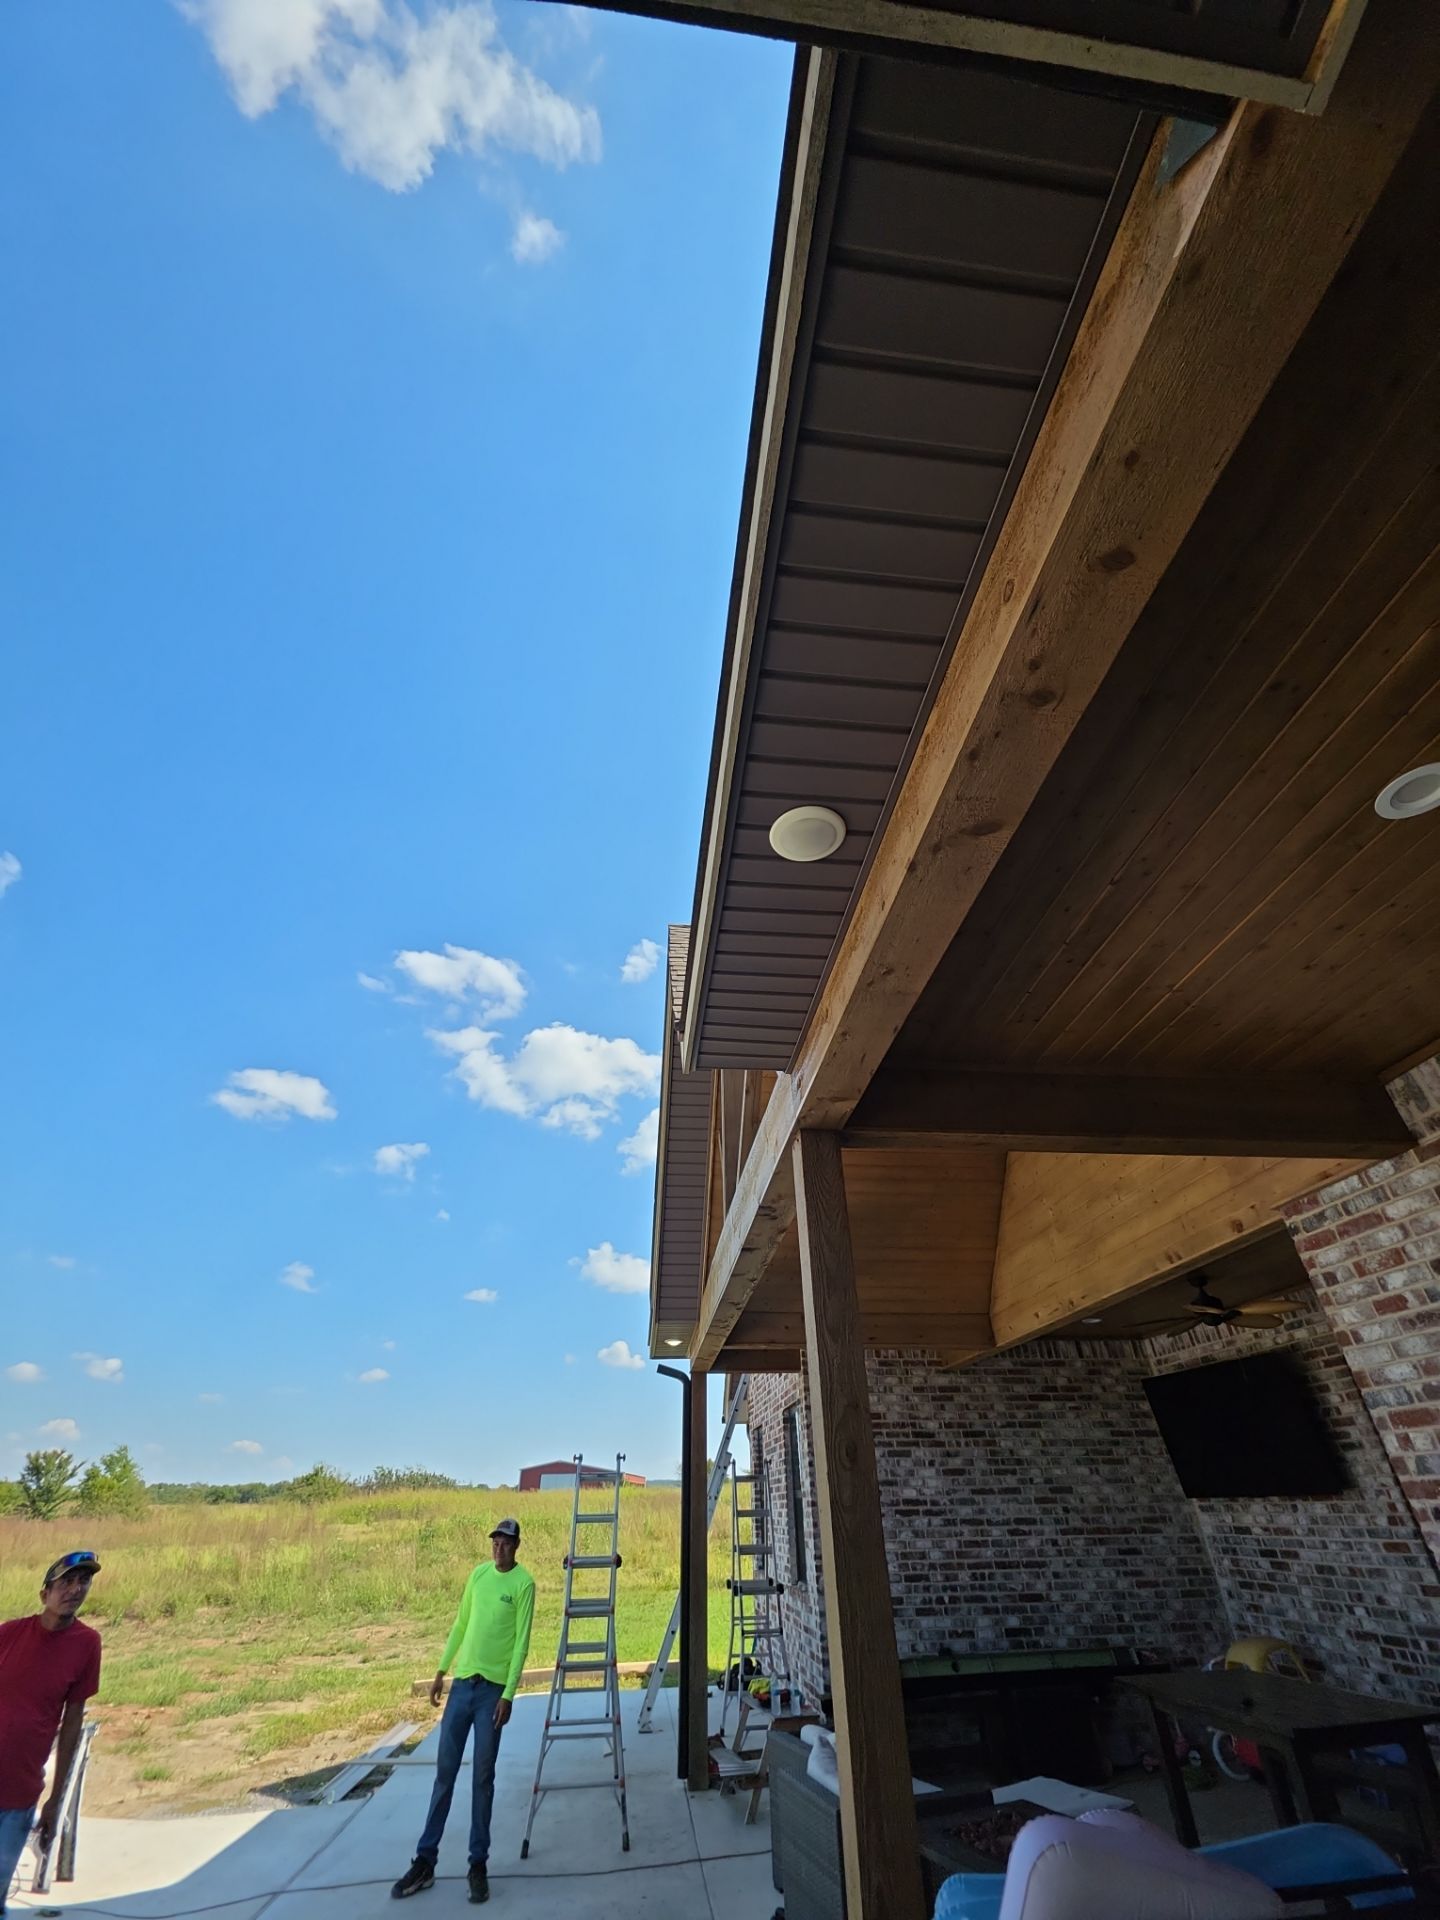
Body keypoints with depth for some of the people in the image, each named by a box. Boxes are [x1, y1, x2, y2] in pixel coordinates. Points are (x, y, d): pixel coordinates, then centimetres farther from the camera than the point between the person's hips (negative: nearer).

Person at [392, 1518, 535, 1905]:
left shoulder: (524, 1583, -13)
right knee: (444, 1772, 10)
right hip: (462, 1682, 4)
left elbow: (522, 1642, -13)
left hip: (493, 1688, -4)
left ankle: (478, 1864, 20)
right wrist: (441, 1672, 13)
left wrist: (508, 1695, -16)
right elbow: (460, 1624, 13)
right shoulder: (479, 1573, 4)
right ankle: (425, 1861, 23)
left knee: (482, 1777, 4)